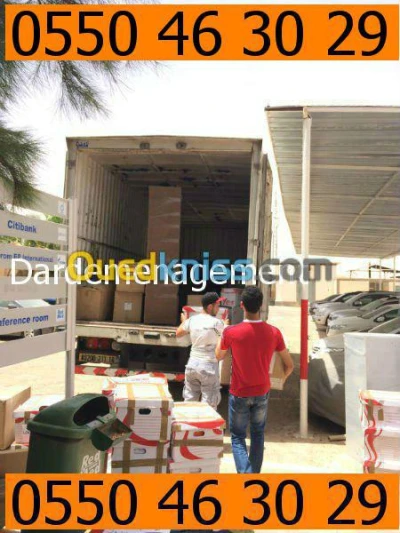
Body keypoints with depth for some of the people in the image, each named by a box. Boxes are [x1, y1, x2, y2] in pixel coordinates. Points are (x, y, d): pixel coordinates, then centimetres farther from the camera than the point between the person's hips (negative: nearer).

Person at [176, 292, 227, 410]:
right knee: (209, 404, 4)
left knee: (189, 401, 16)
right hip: (209, 366, -5)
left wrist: (184, 321, 33)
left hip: (192, 364, 5)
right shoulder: (216, 323, -14)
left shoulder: (192, 320, 1)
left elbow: (178, 333, 16)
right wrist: (225, 325, 18)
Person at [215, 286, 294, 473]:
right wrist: (281, 380, 19)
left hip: (239, 394, -2)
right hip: (262, 393, 3)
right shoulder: (273, 333, -12)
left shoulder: (231, 332, -19)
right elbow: (290, 365, -2)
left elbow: (218, 356, 1)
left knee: (238, 437, 12)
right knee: (258, 435, 23)